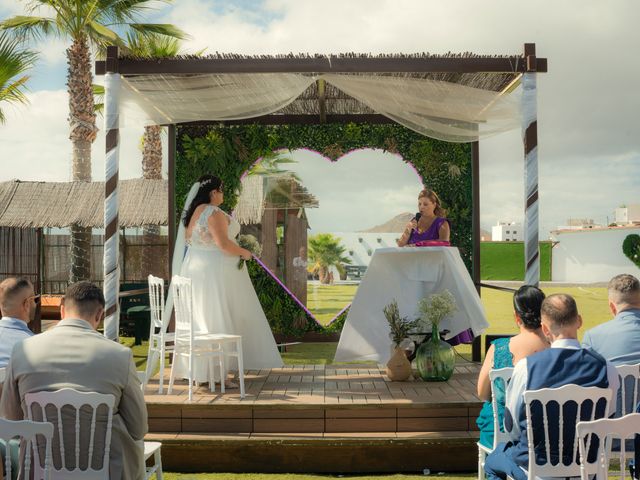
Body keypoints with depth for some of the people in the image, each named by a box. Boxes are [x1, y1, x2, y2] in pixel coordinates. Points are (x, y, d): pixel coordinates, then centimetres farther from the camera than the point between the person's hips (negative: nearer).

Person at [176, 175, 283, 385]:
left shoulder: (193, 212, 11)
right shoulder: (214, 213, -17)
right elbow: (223, 243, -24)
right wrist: (243, 252, -9)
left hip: (195, 269, 9)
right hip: (216, 271, -9)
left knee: (200, 320, 12)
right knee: (218, 320, -4)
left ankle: (197, 371, 18)